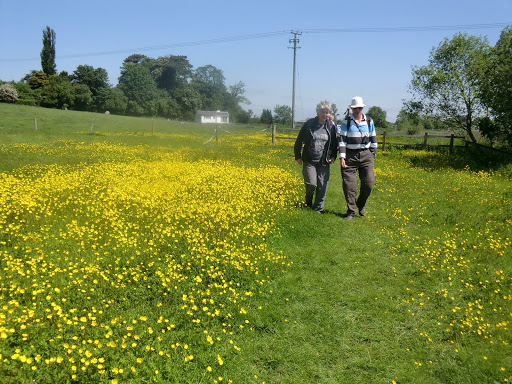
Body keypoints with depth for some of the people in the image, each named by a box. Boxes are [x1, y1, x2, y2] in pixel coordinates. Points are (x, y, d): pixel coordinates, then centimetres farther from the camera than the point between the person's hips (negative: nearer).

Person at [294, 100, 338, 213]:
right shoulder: (309, 124, -1)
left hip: (324, 162, 2)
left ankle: (318, 209, 16)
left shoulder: (331, 126, 5)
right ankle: (308, 204, 17)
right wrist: (298, 156, 5)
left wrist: (333, 156, 1)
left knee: (322, 186, 0)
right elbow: (299, 141, 6)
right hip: (309, 161, -2)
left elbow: (335, 143, 15)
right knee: (311, 184, -12)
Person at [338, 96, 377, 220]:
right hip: (350, 155, -2)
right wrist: (342, 157, -11)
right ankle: (351, 211, 8)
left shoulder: (369, 121, 8)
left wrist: (373, 155, 10)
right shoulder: (346, 121, 0)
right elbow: (341, 139, -4)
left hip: (365, 155, 2)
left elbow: (373, 139, 15)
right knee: (349, 184, -4)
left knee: (369, 182, -3)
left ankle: (361, 204, 23)